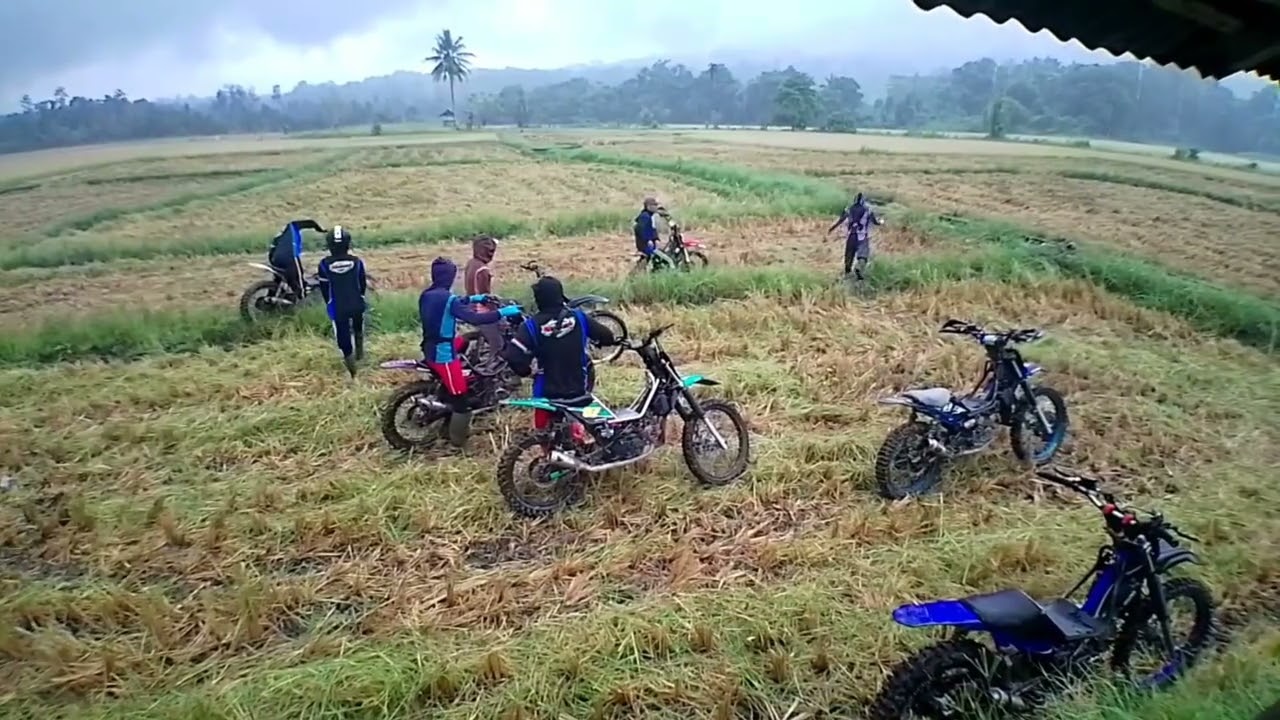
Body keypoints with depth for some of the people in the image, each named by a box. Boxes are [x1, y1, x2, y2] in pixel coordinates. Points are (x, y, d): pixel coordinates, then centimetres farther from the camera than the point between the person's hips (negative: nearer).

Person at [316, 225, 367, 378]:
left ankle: (351, 368, 6)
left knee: (343, 334, 6)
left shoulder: (324, 264, -12)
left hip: (337, 307, -2)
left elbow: (324, 288, -1)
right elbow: (363, 284, 2)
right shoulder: (357, 262, -10)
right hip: (357, 304, 2)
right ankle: (359, 353, 42)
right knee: (358, 329, 30)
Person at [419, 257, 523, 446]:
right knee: (460, 399, 0)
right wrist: (503, 312, -26)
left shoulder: (426, 295, 5)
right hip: (444, 354, -10)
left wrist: (472, 298, 25)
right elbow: (474, 319, -31)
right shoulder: (447, 298, -23)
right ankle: (458, 438, 13)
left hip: (430, 350, 10)